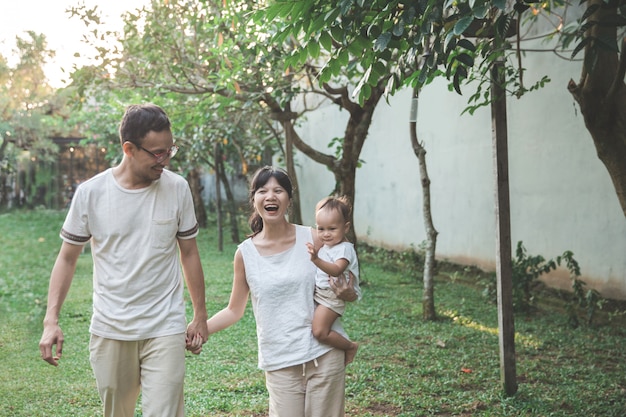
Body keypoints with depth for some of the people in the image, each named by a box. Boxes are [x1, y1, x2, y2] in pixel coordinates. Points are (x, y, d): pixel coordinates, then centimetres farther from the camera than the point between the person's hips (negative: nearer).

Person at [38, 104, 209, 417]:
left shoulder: (177, 188, -3)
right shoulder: (90, 193, -5)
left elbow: (188, 253, 7)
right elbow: (67, 259, 3)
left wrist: (200, 315, 10)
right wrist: (51, 321, -5)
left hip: (165, 331, -1)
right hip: (109, 330, 1)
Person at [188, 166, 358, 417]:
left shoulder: (313, 239, -2)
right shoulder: (246, 253, -1)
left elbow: (339, 284, 10)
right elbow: (234, 310, 8)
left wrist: (348, 294, -11)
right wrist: (199, 330, -6)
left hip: (325, 353, 0)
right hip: (280, 363, 0)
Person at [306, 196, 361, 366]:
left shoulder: (345, 249, -18)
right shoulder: (325, 247, 9)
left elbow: (336, 270, -37)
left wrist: (317, 260, -49)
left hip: (332, 296, -9)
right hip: (317, 293, 9)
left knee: (320, 332, -17)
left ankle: (350, 347, 5)